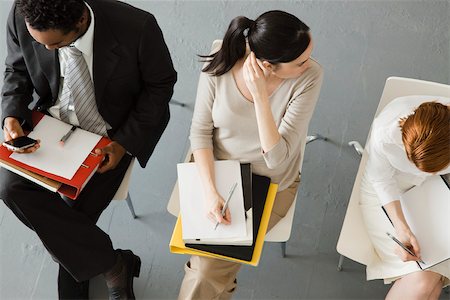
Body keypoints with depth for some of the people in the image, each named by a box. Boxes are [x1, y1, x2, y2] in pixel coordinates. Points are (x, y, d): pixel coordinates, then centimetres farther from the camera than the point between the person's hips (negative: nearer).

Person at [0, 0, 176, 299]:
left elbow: (161, 84, -11)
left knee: (77, 211, -15)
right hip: (52, 124, 4)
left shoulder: (137, 27, -28)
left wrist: (126, 142, -17)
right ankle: (113, 264, -6)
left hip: (111, 135, -3)